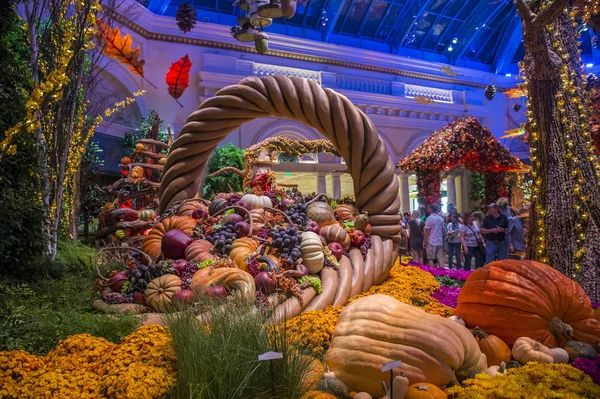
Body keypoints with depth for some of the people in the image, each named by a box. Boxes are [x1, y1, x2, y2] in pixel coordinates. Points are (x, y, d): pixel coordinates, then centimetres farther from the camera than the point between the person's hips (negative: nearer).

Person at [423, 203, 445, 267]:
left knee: (430, 259, 2)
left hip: (431, 242, -6)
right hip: (440, 242, 6)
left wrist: (424, 242, -4)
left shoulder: (429, 218, -11)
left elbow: (427, 231, -12)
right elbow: (443, 230, 15)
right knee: (440, 258, 6)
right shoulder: (441, 218, 8)